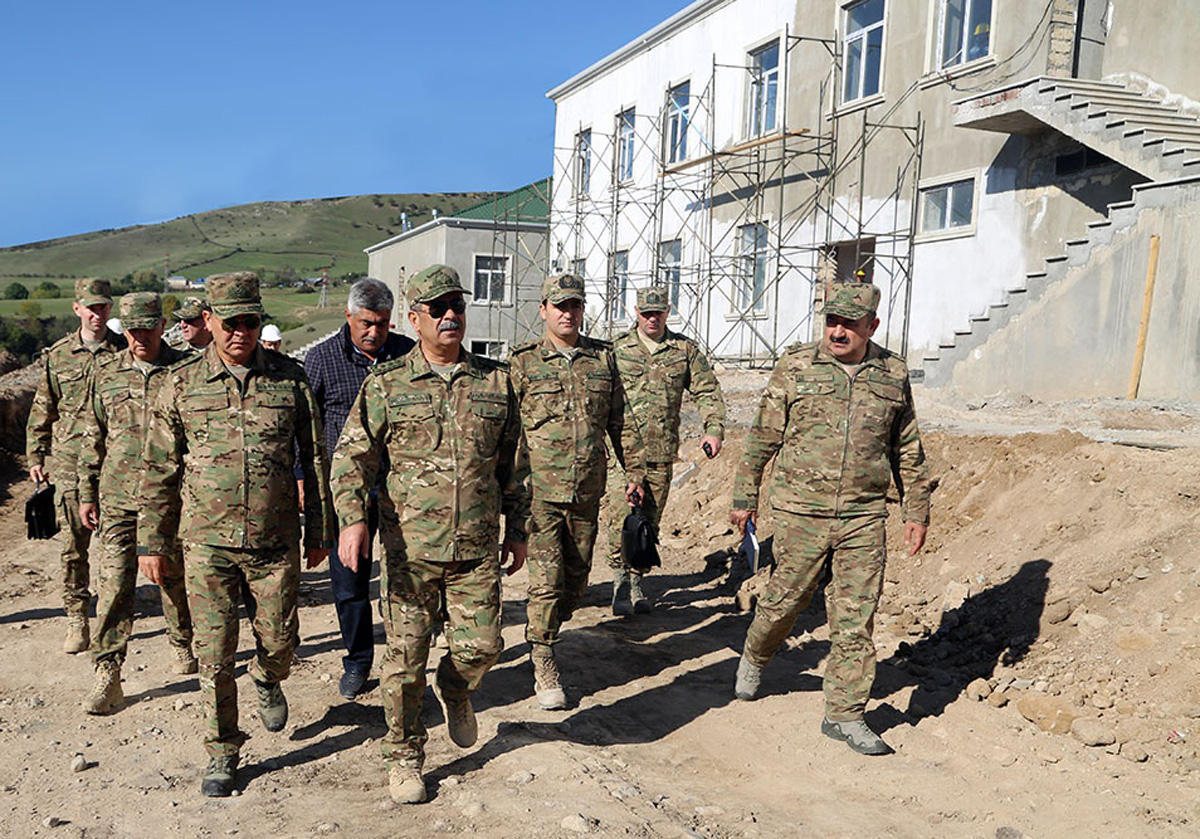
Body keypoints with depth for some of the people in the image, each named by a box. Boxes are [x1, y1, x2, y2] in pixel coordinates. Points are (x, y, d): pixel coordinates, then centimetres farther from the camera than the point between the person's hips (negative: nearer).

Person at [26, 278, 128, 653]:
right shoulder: (58, 356, 6)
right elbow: (42, 410, 13)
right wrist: (35, 456, 8)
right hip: (70, 461, 1)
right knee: (73, 543, 2)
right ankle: (76, 621, 11)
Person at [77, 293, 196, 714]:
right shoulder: (106, 372, 6)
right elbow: (94, 437, 12)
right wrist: (87, 494, 10)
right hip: (119, 495, 1)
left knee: (175, 578, 12)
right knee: (114, 581, -4)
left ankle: (182, 644, 34)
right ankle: (107, 673, 2)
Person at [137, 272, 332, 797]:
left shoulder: (290, 379, -1)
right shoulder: (182, 384, -1)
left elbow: (314, 460, 6)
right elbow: (159, 469, 5)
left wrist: (318, 531, 7)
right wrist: (151, 542, 5)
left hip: (275, 542, 0)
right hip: (206, 543, 0)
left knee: (279, 642, 10)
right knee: (214, 654, 5)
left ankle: (267, 679, 46)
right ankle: (222, 753, 23)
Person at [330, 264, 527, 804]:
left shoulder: (495, 381, 6)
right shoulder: (387, 385, 0)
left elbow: (511, 464, 13)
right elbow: (351, 457, 0)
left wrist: (517, 529, 14)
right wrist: (352, 518, -15)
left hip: (478, 549, 2)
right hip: (410, 548, -1)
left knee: (481, 646, 1)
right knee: (405, 658, 5)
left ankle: (455, 690, 37)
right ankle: (404, 758, 26)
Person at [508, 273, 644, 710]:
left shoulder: (603, 358, 8)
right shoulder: (524, 363, -1)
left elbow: (621, 420, 15)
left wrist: (633, 468, 11)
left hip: (587, 490, 4)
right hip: (539, 489, -4)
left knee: (576, 576, 14)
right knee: (546, 579, -7)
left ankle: (545, 632, 37)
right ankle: (544, 667, 5)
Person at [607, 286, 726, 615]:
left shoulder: (686, 350, 9)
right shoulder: (617, 349, 6)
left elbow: (708, 391, 10)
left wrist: (713, 429, -4)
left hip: (662, 453, 2)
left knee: (649, 522, 8)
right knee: (624, 519, -10)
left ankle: (635, 582, 21)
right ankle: (621, 582, 2)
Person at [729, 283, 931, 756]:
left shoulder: (893, 377, 7)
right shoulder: (796, 367, 0)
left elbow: (908, 451, 15)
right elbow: (763, 437, 4)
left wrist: (916, 511, 14)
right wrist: (744, 496, 4)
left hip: (864, 518, 2)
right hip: (800, 511, -1)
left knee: (856, 617, 2)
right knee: (785, 599, 9)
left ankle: (845, 714, 14)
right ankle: (754, 659, 39)